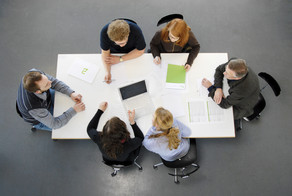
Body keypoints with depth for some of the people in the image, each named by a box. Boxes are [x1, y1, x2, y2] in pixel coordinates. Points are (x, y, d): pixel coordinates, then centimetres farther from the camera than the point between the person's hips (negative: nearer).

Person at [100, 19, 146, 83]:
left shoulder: (136, 31, -36)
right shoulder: (105, 32, -34)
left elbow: (140, 50, -20)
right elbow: (105, 52, -21)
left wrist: (120, 59, -24)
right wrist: (107, 72, -36)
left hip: (132, 53, -1)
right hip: (113, 53, 1)